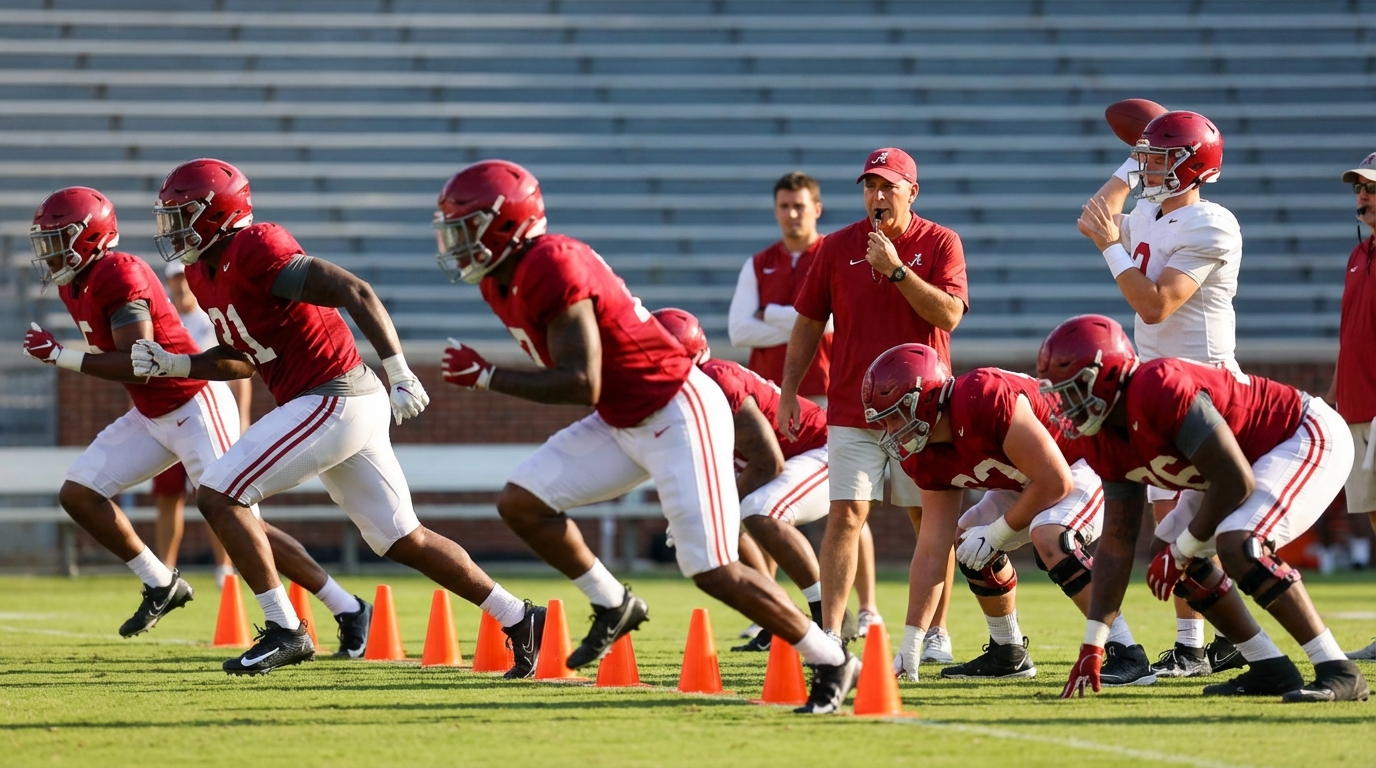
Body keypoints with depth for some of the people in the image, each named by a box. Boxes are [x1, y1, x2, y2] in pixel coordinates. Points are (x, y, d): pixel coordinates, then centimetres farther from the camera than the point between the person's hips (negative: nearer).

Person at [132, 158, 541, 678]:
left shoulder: (255, 253, -17)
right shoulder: (205, 273, 12)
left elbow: (355, 292, -22)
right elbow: (242, 360, 23)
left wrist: (399, 373, -27)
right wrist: (171, 364, 9)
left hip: (333, 401, -10)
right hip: (337, 406, 10)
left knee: (217, 495, -11)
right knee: (402, 541, 15)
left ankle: (284, 630, -6)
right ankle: (518, 619, 20)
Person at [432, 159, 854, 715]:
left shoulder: (552, 268, -24)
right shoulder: (500, 281, 6)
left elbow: (581, 385, -28)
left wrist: (485, 376, -21)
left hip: (678, 415, -10)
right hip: (622, 424, 10)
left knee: (712, 571, -11)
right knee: (520, 502, 2)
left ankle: (833, 663, 0)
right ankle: (614, 607, 19)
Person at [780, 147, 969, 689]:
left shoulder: (940, 244, -1)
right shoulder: (838, 248, 4)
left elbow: (948, 314, -13)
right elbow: (809, 323, 10)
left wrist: (896, 269, -20)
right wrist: (788, 391, 5)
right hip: (853, 409, 1)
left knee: (932, 521, 5)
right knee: (846, 515, -9)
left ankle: (932, 632, 17)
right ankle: (829, 637, -10)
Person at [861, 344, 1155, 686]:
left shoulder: (985, 400, -34)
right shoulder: (925, 457, -6)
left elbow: (1055, 482, -29)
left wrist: (998, 533, -17)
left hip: (1089, 462, -10)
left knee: (1048, 537, -32)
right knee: (968, 541, 11)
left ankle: (1126, 655, -29)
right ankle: (1008, 653, 26)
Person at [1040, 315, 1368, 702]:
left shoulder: (1159, 389, -31)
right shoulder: (1103, 441, -1)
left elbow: (1235, 482, -30)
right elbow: (1117, 543, 4)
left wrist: (1182, 550, -16)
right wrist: (1092, 646, 1)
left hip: (1308, 438, -10)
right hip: (1254, 457, 10)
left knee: (1238, 545, -29)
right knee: (1167, 553, 9)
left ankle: (1339, 672, -25)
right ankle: (1271, 670, 12)